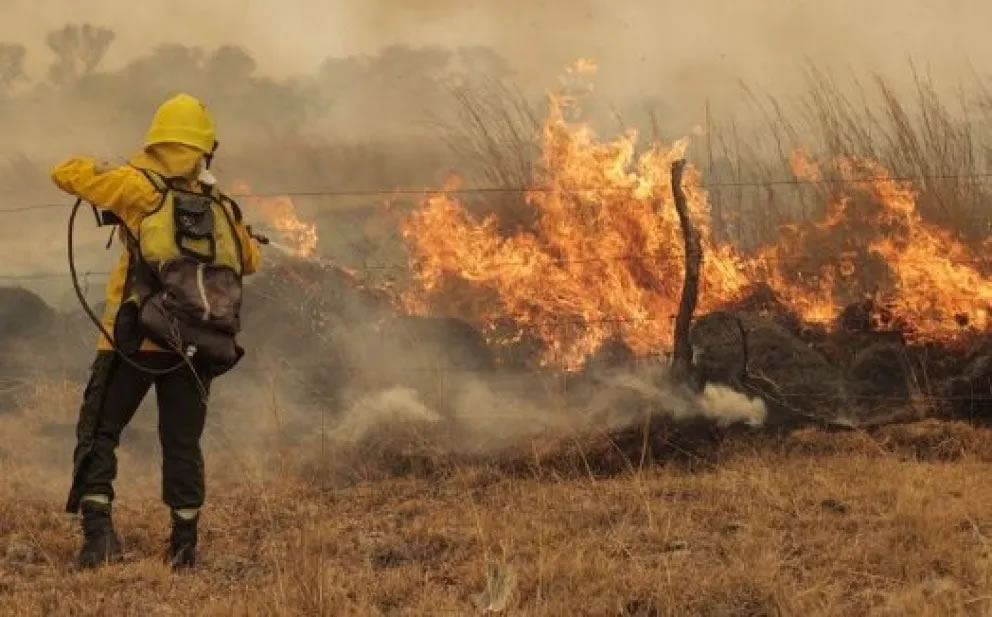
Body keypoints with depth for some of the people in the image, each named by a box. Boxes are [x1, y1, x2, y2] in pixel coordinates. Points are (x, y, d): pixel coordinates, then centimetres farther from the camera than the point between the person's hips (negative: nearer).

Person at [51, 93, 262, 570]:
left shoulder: (139, 188, -5)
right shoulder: (223, 209, 6)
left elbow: (66, 172, 2)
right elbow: (250, 260, 22)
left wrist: (110, 171, 21)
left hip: (134, 342, -3)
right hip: (194, 350, 3)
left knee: (98, 434, 7)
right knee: (182, 443, 15)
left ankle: (98, 531, -8)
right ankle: (185, 545, 14)